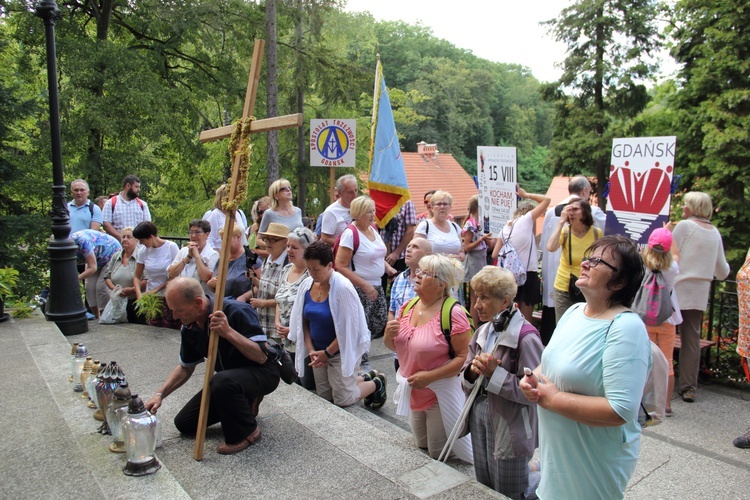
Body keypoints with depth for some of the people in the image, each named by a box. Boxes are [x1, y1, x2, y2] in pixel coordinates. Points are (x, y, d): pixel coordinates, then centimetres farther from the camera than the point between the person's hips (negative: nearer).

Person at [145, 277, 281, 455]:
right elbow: (186, 367, 11)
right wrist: (160, 394, -2)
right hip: (228, 377, 8)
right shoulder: (189, 329, -4)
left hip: (263, 372, -8)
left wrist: (229, 332, -39)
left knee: (222, 381, -38)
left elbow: (262, 357, -29)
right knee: (184, 423, 3)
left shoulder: (237, 312, -27)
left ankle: (247, 432, -11)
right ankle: (245, 404, 18)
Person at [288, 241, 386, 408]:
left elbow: (348, 328, -19)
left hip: (341, 352, -7)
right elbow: (303, 321, 5)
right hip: (319, 351, 7)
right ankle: (365, 378, 34)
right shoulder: (306, 285, -3)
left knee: (342, 401, -1)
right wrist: (311, 350, -5)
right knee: (324, 398, 14)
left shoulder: (342, 287, -22)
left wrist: (327, 353, -14)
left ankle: (376, 383, 25)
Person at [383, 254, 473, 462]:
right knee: (421, 447, 21)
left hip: (441, 394, -7)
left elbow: (465, 357, -23)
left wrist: (430, 376, -27)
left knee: (439, 455, 8)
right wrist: (389, 335, -14)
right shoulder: (408, 307, -1)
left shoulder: (453, 313, -22)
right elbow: (393, 346, 9)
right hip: (413, 392, 7)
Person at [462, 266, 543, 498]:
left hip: (510, 427, -7)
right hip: (479, 417, 7)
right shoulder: (482, 333, 3)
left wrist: (494, 373, -25)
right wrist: (473, 370, -15)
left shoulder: (526, 337, -20)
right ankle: (530, 467, 44)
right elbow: (465, 381, 6)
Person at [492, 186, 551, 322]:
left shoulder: (506, 227, 10)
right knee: (526, 319, 2)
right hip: (528, 273, -5)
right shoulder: (526, 220, -4)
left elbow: (495, 255, 6)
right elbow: (547, 199, -1)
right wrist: (526, 195, 9)